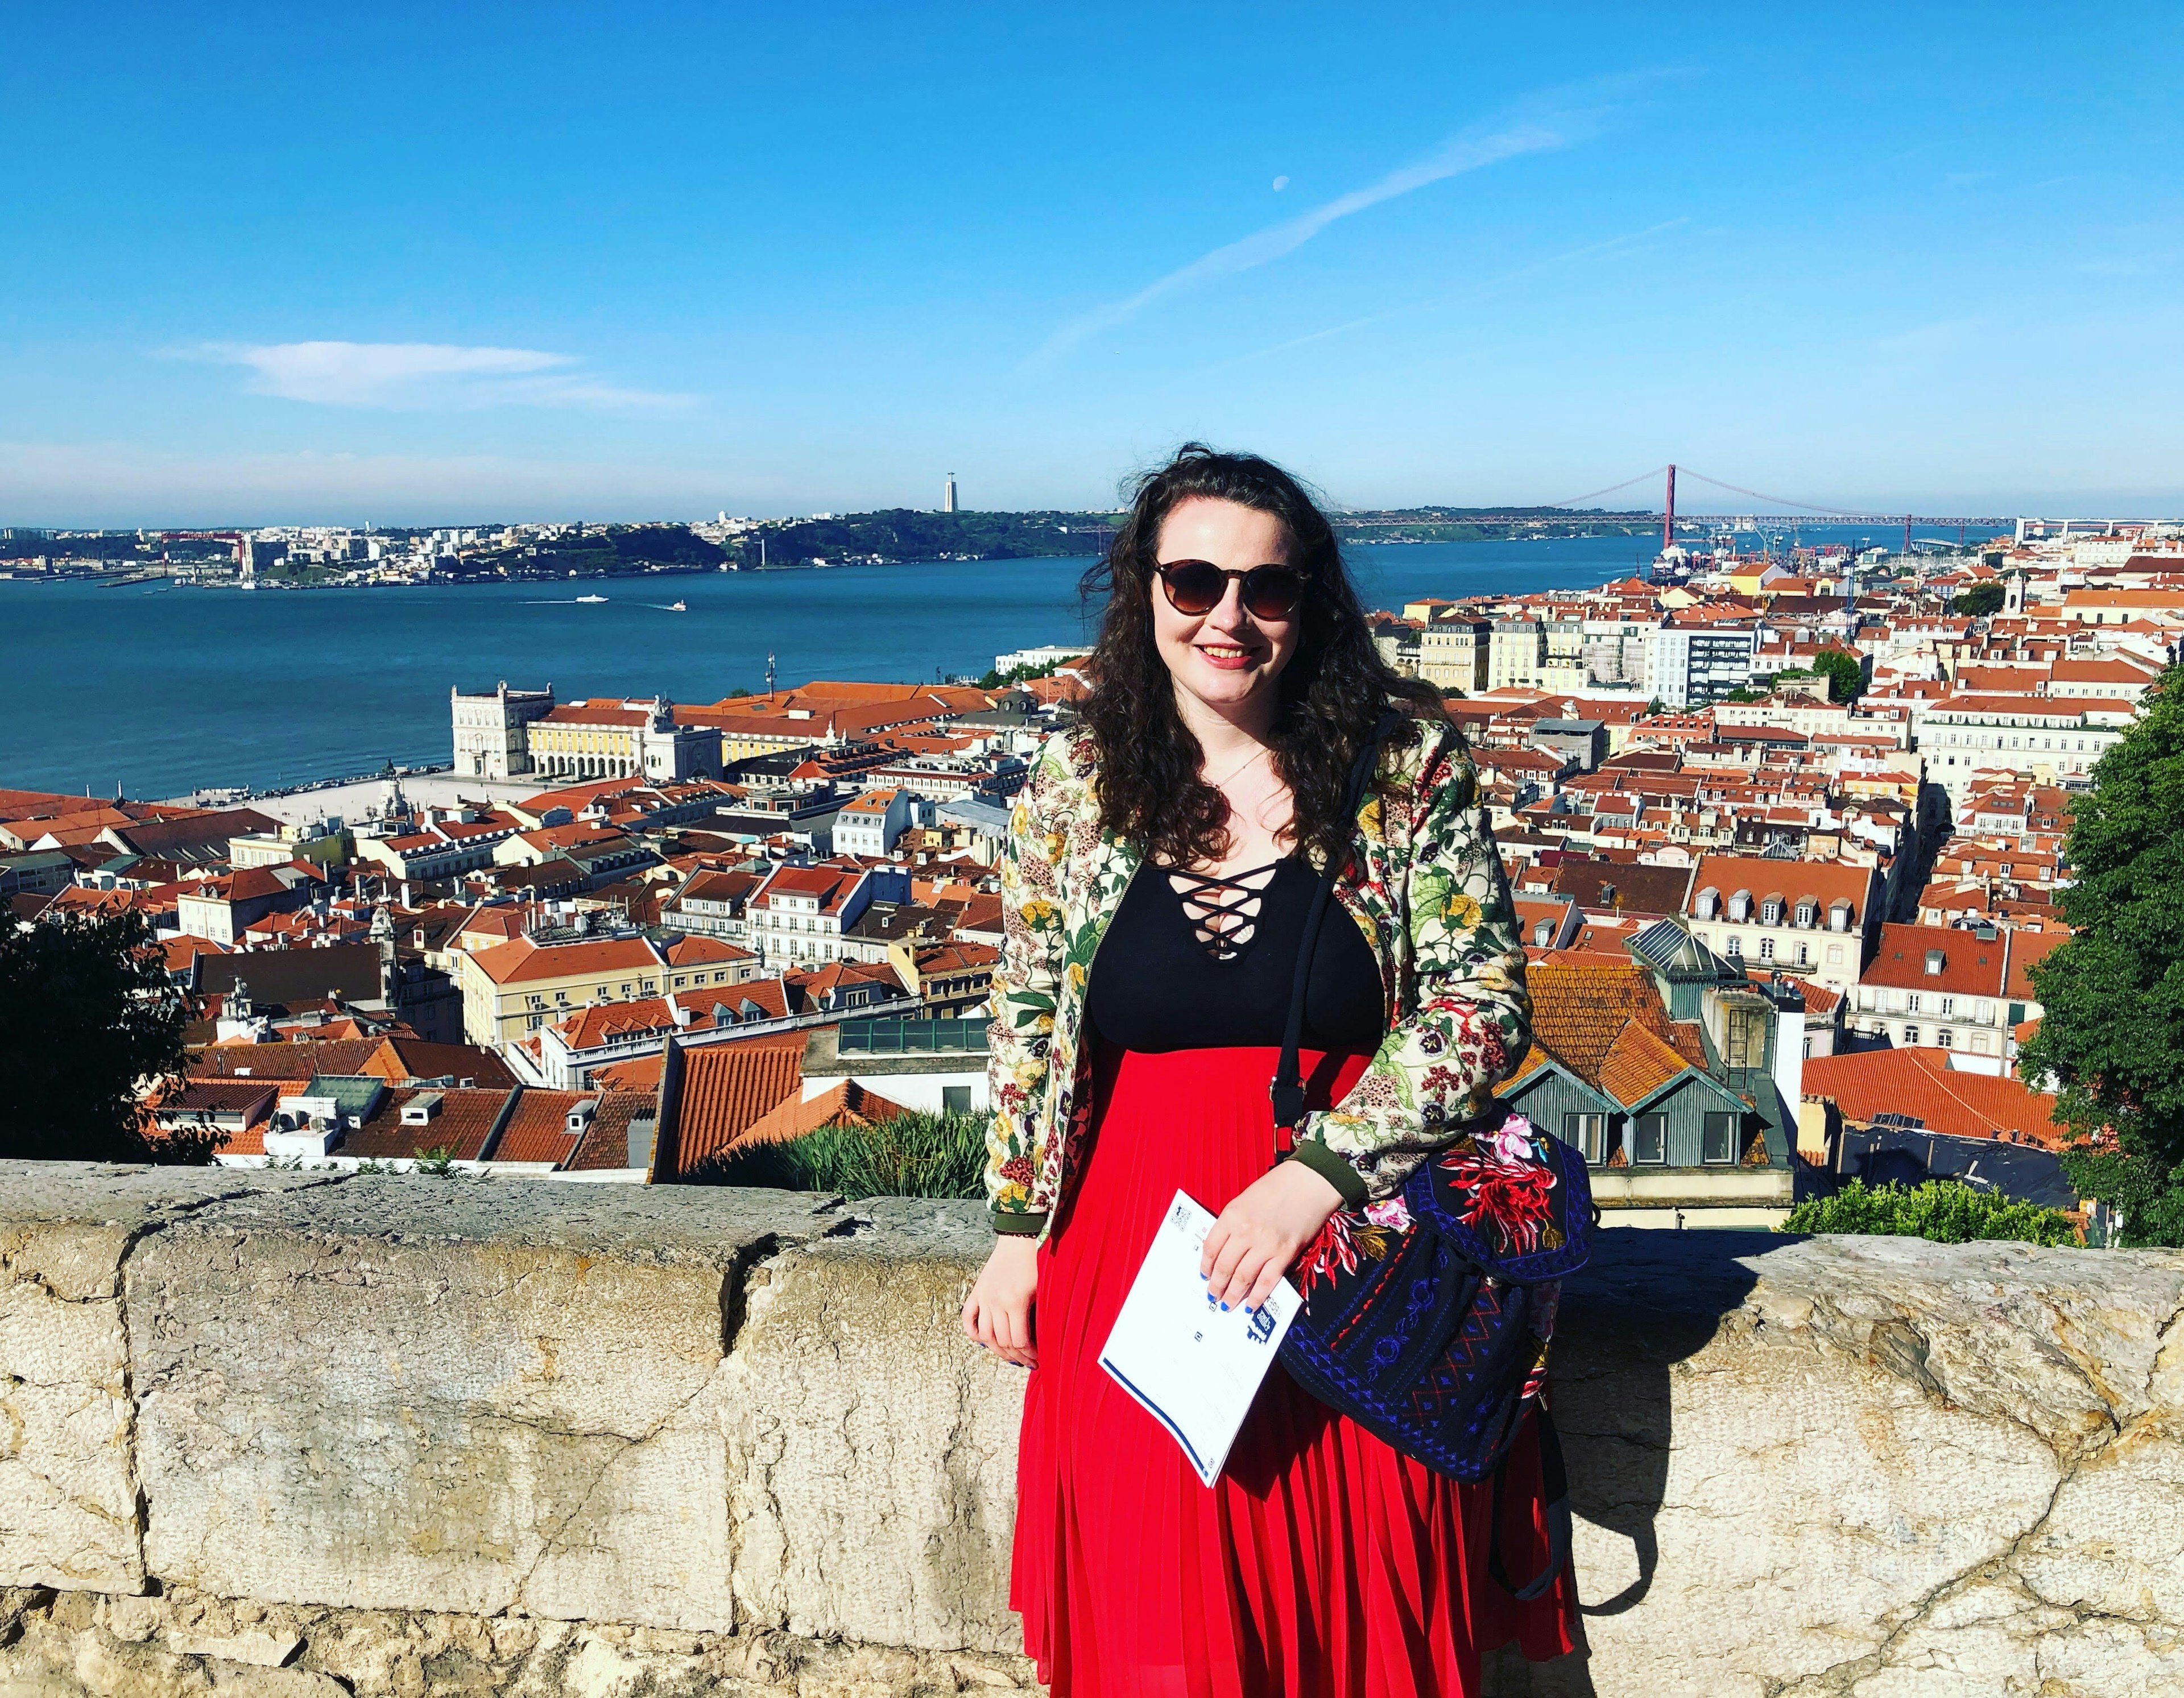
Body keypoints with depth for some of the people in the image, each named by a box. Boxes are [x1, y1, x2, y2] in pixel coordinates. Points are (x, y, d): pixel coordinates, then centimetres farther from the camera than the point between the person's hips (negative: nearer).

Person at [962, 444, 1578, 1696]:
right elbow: (1030, 1023, 8)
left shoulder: (1410, 763, -6)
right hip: (1143, 1253, 2)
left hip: (1359, 1250, -1)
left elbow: (1485, 1006, -9)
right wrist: (1018, 1234, 7)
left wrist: (1313, 1176, -18)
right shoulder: (1076, 785, 1)